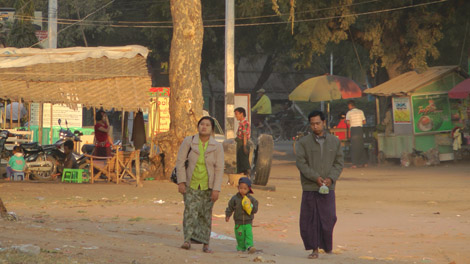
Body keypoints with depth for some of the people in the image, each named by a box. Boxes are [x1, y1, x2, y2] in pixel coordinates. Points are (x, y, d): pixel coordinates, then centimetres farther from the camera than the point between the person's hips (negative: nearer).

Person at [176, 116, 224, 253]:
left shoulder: (217, 147, -3)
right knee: (190, 210, -15)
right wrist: (181, 182, -9)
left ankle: (205, 244, 10)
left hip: (207, 186, 1)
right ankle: (188, 239, -23)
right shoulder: (189, 141, -3)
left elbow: (219, 169, -3)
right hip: (191, 184, -1)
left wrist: (216, 189, -9)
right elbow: (180, 161, -2)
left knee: (206, 214, 4)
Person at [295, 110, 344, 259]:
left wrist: (331, 178, -11)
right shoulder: (304, 142, 3)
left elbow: (339, 163, 6)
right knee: (310, 219, 0)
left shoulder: (334, 142, 9)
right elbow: (300, 163, -5)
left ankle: (327, 245, 19)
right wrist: (316, 177, -14)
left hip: (328, 187, 1)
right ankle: (314, 249, 10)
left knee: (328, 218, -4)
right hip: (309, 187, -1)